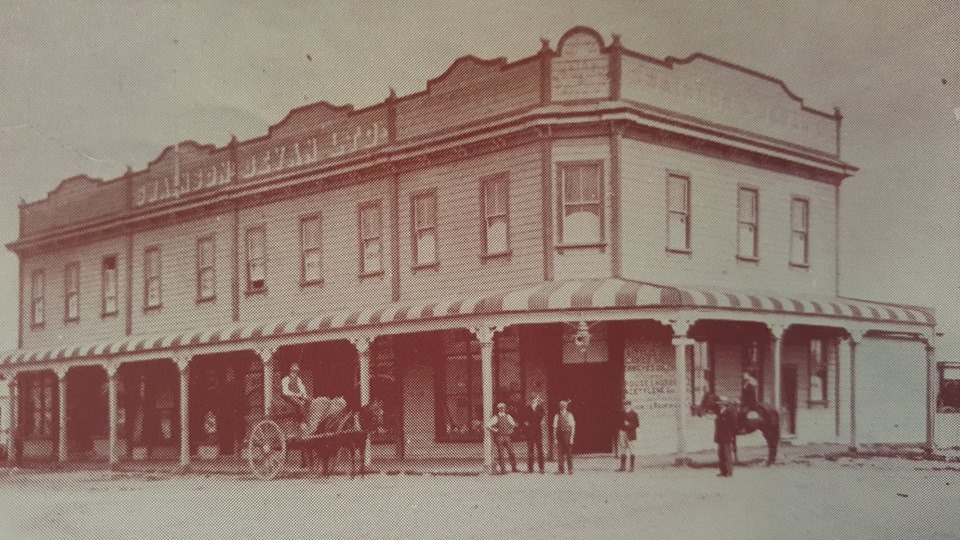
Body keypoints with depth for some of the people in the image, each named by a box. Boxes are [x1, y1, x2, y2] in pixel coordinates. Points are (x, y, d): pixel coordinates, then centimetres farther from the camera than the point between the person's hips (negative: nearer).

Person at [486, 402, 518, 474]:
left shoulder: (508, 417, 12)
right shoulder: (495, 417, -2)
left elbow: (514, 425, 24)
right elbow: (488, 425, -9)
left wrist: (511, 430, 10)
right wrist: (495, 430, -9)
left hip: (508, 437, 3)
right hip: (499, 438, -3)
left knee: (511, 453, -3)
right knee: (500, 454, -2)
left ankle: (514, 468, 6)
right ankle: (503, 470, 3)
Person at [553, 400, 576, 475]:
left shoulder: (569, 415, 5)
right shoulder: (557, 416, 8)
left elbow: (572, 426, 4)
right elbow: (555, 427, 7)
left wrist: (572, 437, -4)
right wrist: (555, 437, 0)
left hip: (568, 434, -1)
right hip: (560, 434, 1)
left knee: (569, 453, -1)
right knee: (560, 453, -1)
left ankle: (570, 469, 4)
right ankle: (560, 470, 3)